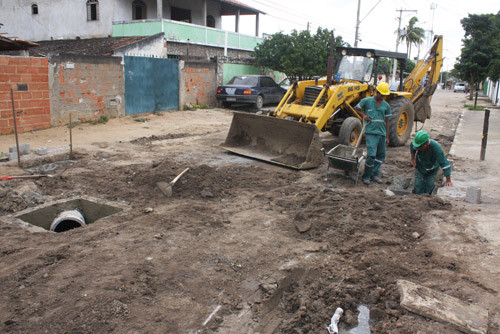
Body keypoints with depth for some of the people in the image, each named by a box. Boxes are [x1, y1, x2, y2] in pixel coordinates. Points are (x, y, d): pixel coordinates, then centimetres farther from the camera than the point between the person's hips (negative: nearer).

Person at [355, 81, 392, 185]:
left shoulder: (386, 105, 9)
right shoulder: (366, 101, -1)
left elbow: (387, 121, 13)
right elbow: (357, 108, 15)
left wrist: (387, 136, 11)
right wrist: (363, 114, -4)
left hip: (382, 133, 5)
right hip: (371, 132, -5)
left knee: (381, 155, 9)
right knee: (371, 155, -13)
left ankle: (375, 174, 21)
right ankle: (366, 176, 1)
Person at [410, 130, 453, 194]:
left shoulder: (436, 148, -38)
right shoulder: (418, 143, -27)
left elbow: (445, 164, -37)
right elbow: (412, 146, 2)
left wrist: (448, 180, -39)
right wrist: (413, 158, -5)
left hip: (432, 171, -2)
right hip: (419, 169, 2)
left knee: (427, 191, 0)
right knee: (418, 191, -4)